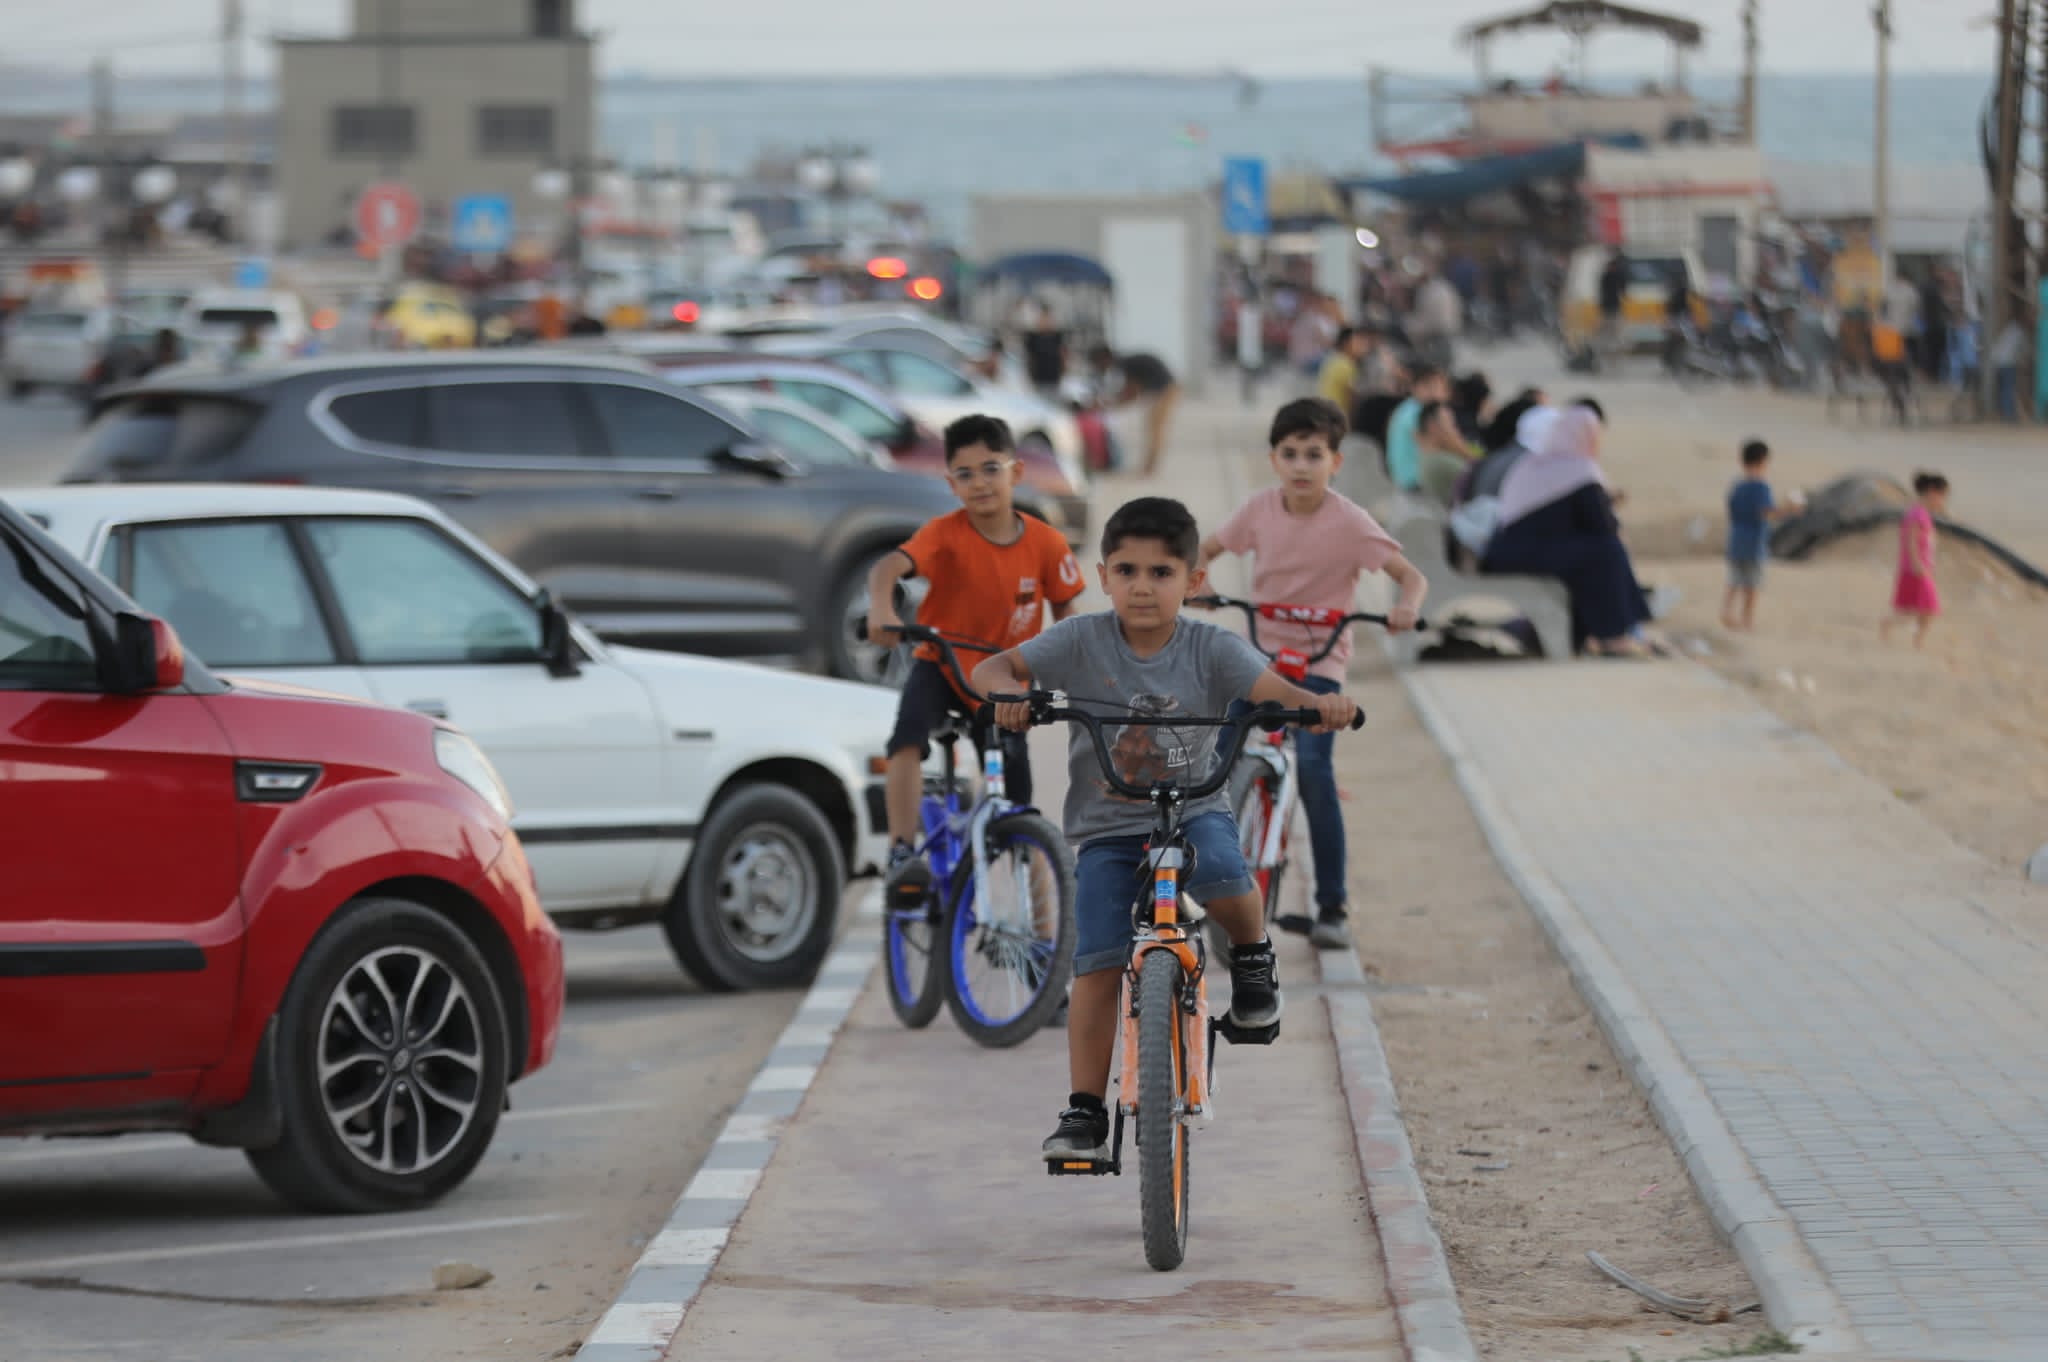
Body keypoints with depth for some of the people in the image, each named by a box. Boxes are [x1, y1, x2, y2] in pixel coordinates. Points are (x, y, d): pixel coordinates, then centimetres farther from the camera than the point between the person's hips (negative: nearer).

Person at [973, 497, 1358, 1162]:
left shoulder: (1211, 649, -7)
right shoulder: (1082, 641, -7)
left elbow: (1271, 688, -20)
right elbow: (991, 669, -11)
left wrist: (1318, 703, -42)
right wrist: (1008, 693, -35)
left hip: (1193, 811, 0)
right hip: (1107, 828, 0)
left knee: (1223, 877, -33)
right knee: (1098, 967, -10)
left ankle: (1252, 956, 1)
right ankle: (1084, 1113, -2)